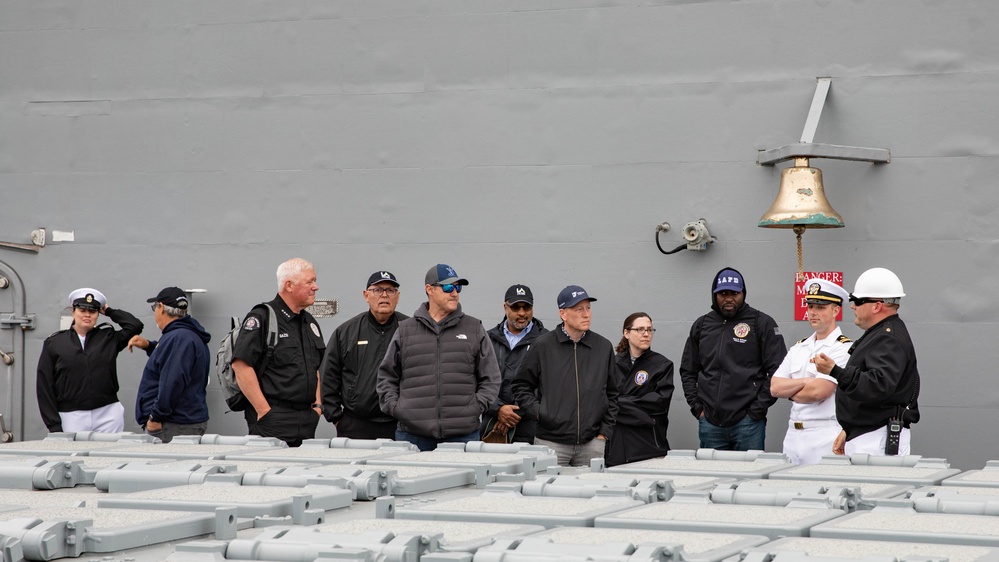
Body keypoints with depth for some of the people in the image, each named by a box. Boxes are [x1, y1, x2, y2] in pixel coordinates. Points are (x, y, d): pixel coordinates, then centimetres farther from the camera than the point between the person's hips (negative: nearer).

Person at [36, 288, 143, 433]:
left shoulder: (108, 338, 11)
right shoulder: (54, 343, 7)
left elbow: (135, 326, -4)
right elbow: (44, 386, 5)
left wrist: (109, 311, 10)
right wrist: (54, 425, -2)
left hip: (108, 416, 1)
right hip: (71, 417, -1)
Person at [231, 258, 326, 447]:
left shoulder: (310, 323, 18)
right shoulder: (262, 318, -8)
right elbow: (241, 366, -15)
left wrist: (317, 405, 13)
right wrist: (264, 411, -16)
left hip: (307, 422, 8)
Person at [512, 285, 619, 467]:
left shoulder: (604, 347, 9)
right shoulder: (543, 346, 1)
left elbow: (612, 394, 16)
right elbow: (521, 386, 8)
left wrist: (605, 431, 8)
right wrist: (538, 412, -6)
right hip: (551, 443, -2)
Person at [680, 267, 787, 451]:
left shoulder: (762, 324, 0)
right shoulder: (702, 325, 13)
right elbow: (688, 371, 19)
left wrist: (757, 410, -9)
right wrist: (697, 407, 7)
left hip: (747, 422, -4)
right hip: (710, 423, 4)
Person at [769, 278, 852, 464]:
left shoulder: (843, 349, -7)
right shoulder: (798, 348, 16)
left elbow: (817, 392, -16)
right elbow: (775, 388, 5)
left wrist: (790, 391, 2)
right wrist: (806, 381, -8)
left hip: (824, 436, -7)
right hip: (793, 434, 7)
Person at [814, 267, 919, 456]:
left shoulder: (889, 339, -14)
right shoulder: (879, 335, 21)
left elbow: (878, 386, -29)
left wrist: (835, 371, -33)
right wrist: (848, 431, 28)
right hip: (861, 437, 11)